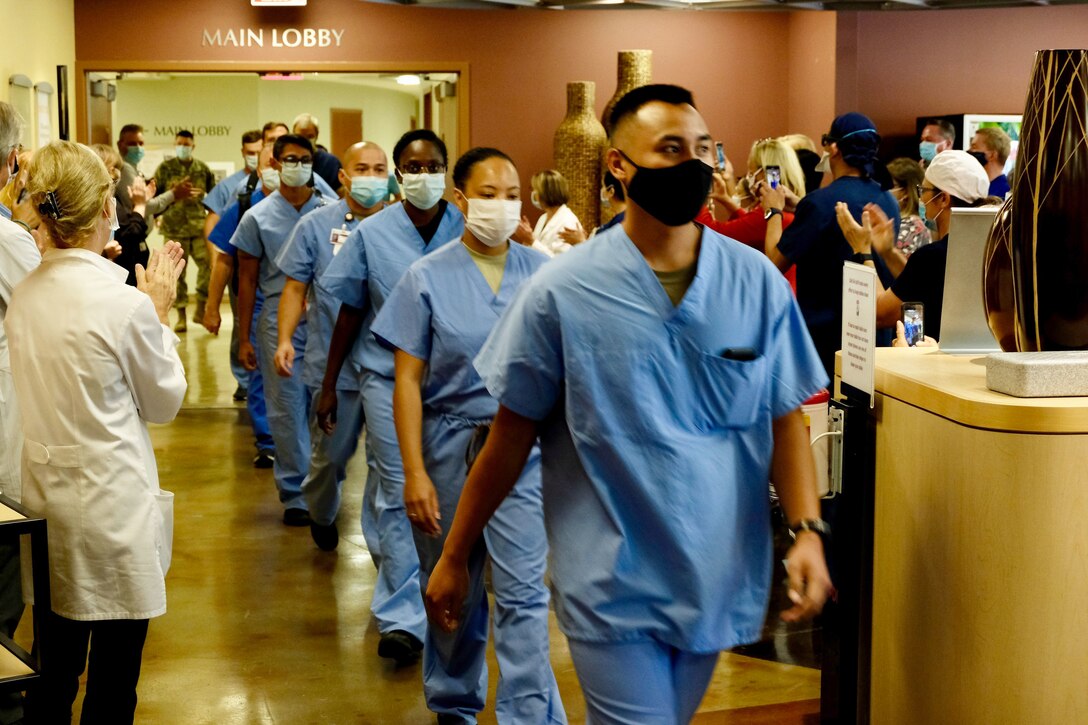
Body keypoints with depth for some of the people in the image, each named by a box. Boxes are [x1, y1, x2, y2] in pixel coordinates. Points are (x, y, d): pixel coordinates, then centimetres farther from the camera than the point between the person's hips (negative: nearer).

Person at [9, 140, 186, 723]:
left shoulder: (23, 296, 0)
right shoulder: (124, 303, -20)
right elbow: (165, 400, -5)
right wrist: (160, 311, 3)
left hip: (45, 496, 7)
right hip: (111, 503, -7)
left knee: (53, 670, 20)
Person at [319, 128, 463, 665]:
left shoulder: (467, 232, -1)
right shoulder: (372, 234, 1)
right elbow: (350, 313, 7)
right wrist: (329, 385, 8)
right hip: (387, 376, -1)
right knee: (399, 495, -4)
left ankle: (396, 606, 27)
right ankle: (402, 618, -2)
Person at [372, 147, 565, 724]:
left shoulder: (543, 272, 1)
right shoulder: (428, 277, -2)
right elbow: (408, 380, -4)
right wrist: (414, 472, -8)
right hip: (449, 445, 1)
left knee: (522, 592, -6)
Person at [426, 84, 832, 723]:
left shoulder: (758, 281, -2)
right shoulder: (562, 291, -8)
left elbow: (785, 419, 3)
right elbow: (512, 435, -2)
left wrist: (807, 530, -10)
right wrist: (454, 557, 2)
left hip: (719, 577, 4)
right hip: (610, 582, -3)